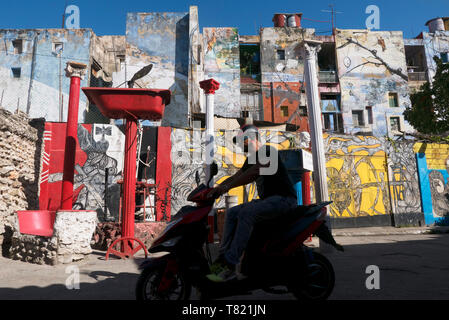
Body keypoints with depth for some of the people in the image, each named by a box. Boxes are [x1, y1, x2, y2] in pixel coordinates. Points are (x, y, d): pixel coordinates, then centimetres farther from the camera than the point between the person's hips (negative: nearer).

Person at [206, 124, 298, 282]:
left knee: (246, 213, -30)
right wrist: (216, 189, -2)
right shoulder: (251, 158, 18)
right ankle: (223, 257, -11)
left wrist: (227, 187, -27)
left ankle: (230, 265, -30)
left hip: (284, 198, -9)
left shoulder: (268, 151, -10)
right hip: (266, 199, 9)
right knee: (232, 213, -4)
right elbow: (235, 177, 14)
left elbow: (254, 172, -25)